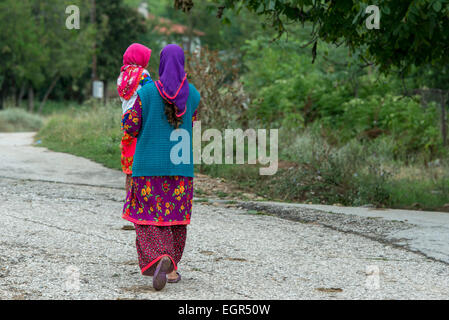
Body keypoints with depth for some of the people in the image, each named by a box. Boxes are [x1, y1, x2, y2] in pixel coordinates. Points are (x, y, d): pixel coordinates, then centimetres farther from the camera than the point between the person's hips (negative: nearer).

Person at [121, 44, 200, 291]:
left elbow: (131, 128, -7)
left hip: (149, 164, -2)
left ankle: (160, 257, -23)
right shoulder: (192, 94, -1)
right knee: (176, 216, 13)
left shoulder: (147, 92, -9)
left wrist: (130, 113, 14)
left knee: (148, 216, 2)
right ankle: (172, 268, 17)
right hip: (181, 166, 3)